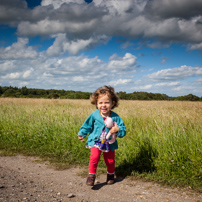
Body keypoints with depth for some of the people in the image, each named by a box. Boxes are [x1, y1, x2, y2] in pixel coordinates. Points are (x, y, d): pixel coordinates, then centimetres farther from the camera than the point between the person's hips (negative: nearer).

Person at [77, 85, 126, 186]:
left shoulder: (115, 117, -12)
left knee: (110, 160, 13)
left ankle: (111, 174, 42)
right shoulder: (94, 115, -12)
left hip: (110, 144, 1)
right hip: (96, 142, -1)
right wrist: (82, 134, -6)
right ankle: (91, 175, 2)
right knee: (94, 157, -20)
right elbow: (87, 125, 3)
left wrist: (118, 130, -29)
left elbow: (123, 131, -9)